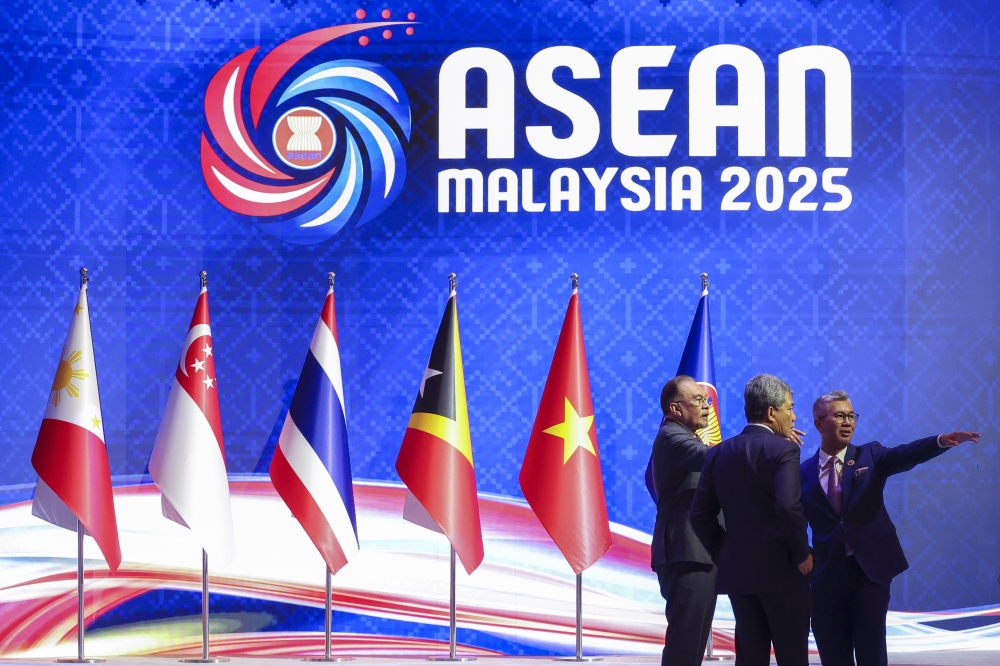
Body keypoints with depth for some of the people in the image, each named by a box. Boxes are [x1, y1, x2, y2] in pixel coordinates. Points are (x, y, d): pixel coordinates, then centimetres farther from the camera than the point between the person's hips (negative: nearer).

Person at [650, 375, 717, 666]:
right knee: (684, 641, -12)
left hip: (698, 554, 11)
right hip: (687, 555, -11)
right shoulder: (672, 437, -11)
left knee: (692, 640, 12)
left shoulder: (682, 438, 22)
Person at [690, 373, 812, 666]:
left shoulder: (718, 453, 7)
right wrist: (802, 554, -11)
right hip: (781, 570, -5)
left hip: (737, 571, 6)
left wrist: (725, 554, 14)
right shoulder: (783, 449, -11)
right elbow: (789, 507, -24)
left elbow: (701, 515, 6)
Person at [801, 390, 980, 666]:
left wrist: (942, 441, -31)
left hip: (870, 570, -1)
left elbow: (905, 455, -14)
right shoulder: (805, 472, 4)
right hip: (827, 575, 1)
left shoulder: (870, 456, 4)